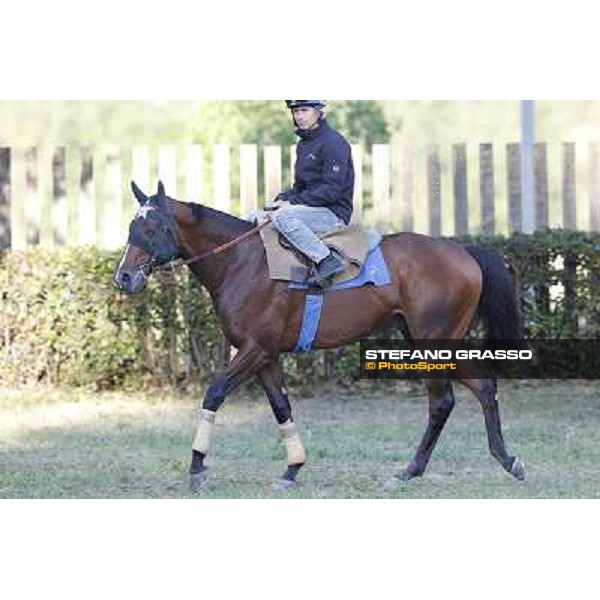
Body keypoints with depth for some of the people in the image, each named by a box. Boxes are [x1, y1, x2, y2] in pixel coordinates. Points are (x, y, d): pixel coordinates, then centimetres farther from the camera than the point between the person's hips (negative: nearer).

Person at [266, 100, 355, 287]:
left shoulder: (333, 143, -14)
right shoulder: (303, 145, 15)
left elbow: (331, 190, -20)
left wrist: (293, 202, -20)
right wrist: (283, 199, -1)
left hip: (334, 213, -10)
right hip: (312, 209, 10)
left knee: (282, 217, -34)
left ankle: (327, 261, -33)